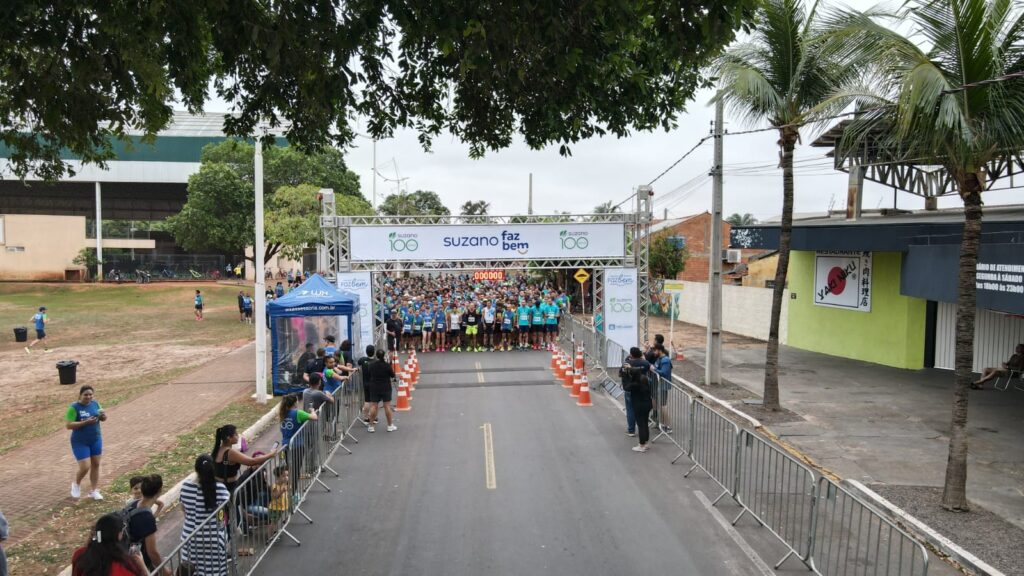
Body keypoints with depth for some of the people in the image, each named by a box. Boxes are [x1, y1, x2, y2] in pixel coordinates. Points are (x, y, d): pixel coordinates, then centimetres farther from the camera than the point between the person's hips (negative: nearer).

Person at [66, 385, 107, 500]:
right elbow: (68, 425, -20)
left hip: (96, 440, 5)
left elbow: (103, 419, 10)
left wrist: (103, 416, -14)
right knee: (85, 467, -7)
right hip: (80, 442, -5)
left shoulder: (95, 404, -1)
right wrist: (85, 422, -29)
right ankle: (76, 484, 25)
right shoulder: (74, 407, -16)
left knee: (95, 465, 9)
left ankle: (95, 491, 21)